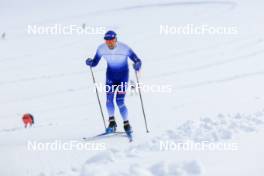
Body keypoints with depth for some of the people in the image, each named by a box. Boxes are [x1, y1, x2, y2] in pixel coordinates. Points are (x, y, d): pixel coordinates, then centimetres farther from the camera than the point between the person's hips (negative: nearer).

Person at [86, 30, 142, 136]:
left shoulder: (124, 48, -21)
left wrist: (137, 65, -41)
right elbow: (95, 63, -2)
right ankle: (112, 123, 7)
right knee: (109, 98, -11)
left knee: (120, 101, -13)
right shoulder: (101, 49, -12)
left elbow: (137, 61, -18)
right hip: (110, 76, 3)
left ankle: (126, 124, 3)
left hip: (123, 76, -3)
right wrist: (90, 62, -24)